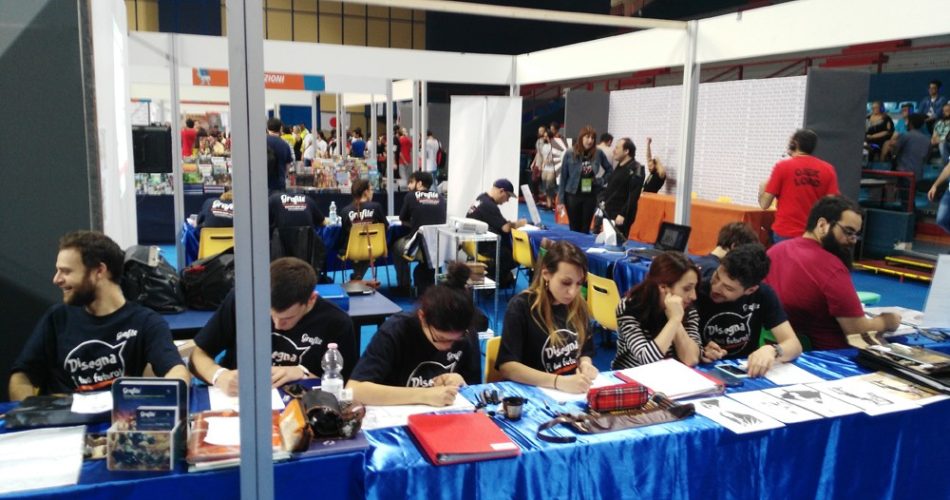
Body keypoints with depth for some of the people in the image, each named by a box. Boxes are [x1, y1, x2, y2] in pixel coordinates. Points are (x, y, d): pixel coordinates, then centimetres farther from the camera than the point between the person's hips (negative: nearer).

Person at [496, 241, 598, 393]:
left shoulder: (578, 306, 4)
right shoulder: (521, 307, -12)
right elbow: (506, 366, -19)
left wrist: (585, 365, -7)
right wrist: (559, 382, -28)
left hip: (575, 390, 5)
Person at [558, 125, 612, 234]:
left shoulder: (598, 153, -3)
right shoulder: (570, 154, -7)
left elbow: (609, 169, 14)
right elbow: (563, 177, -2)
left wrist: (601, 181, 1)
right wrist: (561, 199, -3)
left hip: (591, 196, 1)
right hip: (572, 195, -1)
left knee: (585, 229, 6)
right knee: (574, 229, 6)